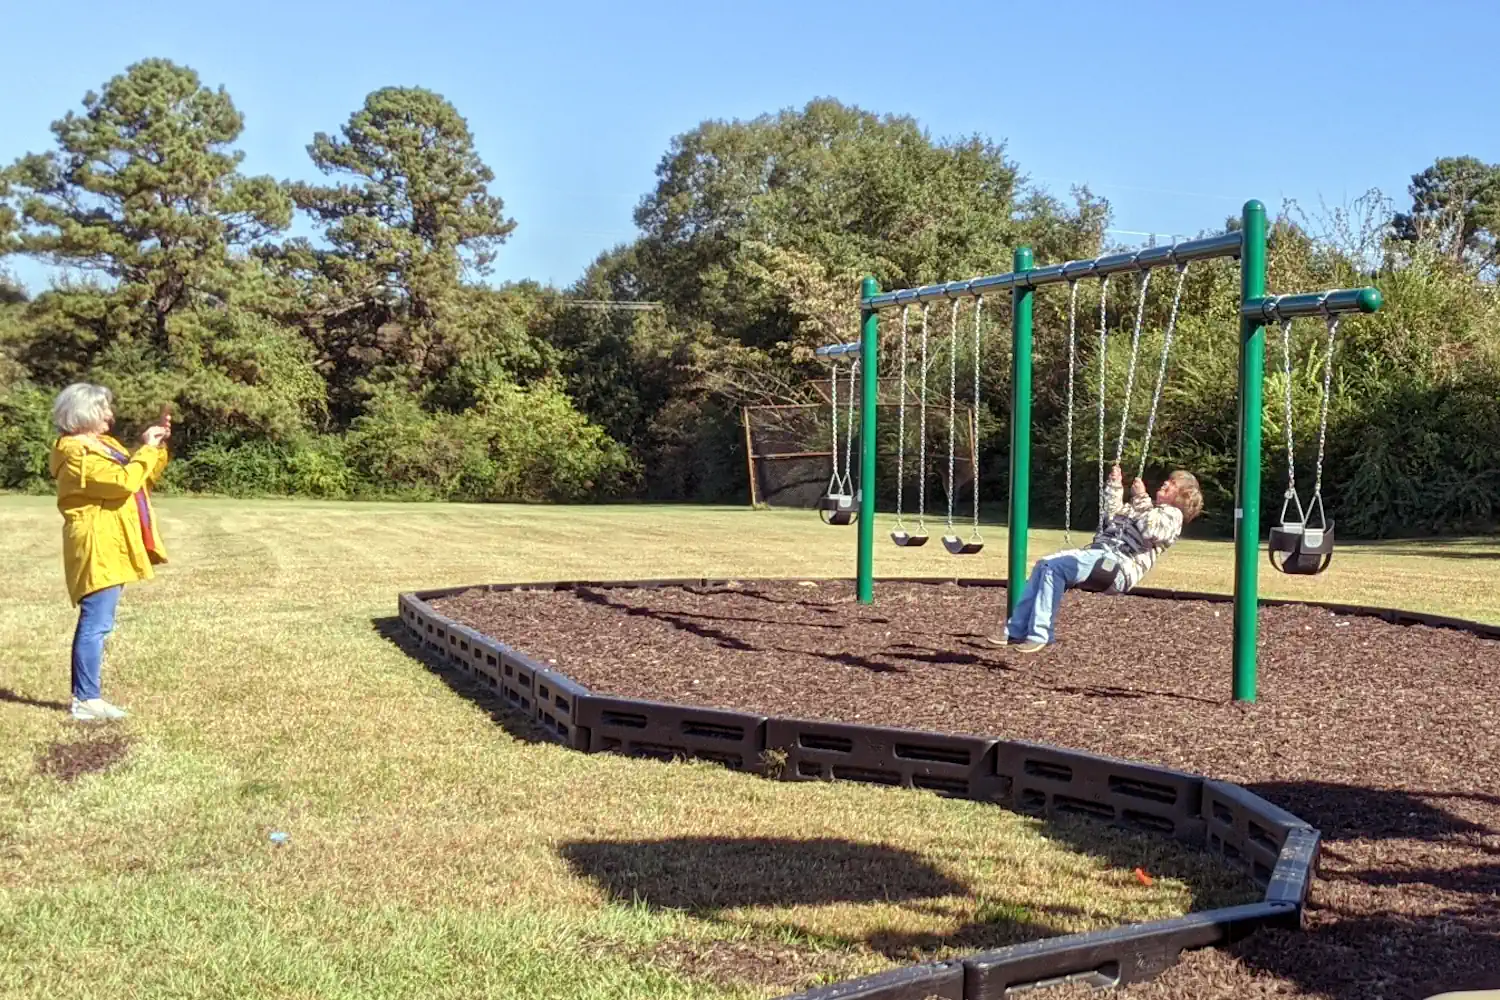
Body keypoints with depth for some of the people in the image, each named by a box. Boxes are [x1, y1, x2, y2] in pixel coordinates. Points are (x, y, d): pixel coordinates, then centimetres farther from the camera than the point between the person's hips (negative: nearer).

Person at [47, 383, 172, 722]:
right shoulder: (77, 453, -14)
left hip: (110, 548, 11)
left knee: (94, 624, 13)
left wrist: (158, 447, 8)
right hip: (97, 549, -11)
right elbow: (123, 482, -25)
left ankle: (84, 696, 19)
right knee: (96, 624, -10)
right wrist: (146, 449, -14)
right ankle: (86, 700, -7)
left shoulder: (103, 445, 17)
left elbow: (143, 477, 22)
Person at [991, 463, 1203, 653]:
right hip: (1098, 552, 9)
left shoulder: (1172, 514, 8)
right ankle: (1017, 631, -12)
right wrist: (1115, 485, 29)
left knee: (1055, 567, -27)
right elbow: (1111, 515, 37)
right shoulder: (1143, 508, 35)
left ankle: (1041, 635, -27)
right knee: (1043, 565, -8)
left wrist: (1141, 498, -11)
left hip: (1118, 564, -9)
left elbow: (1151, 532, -13)